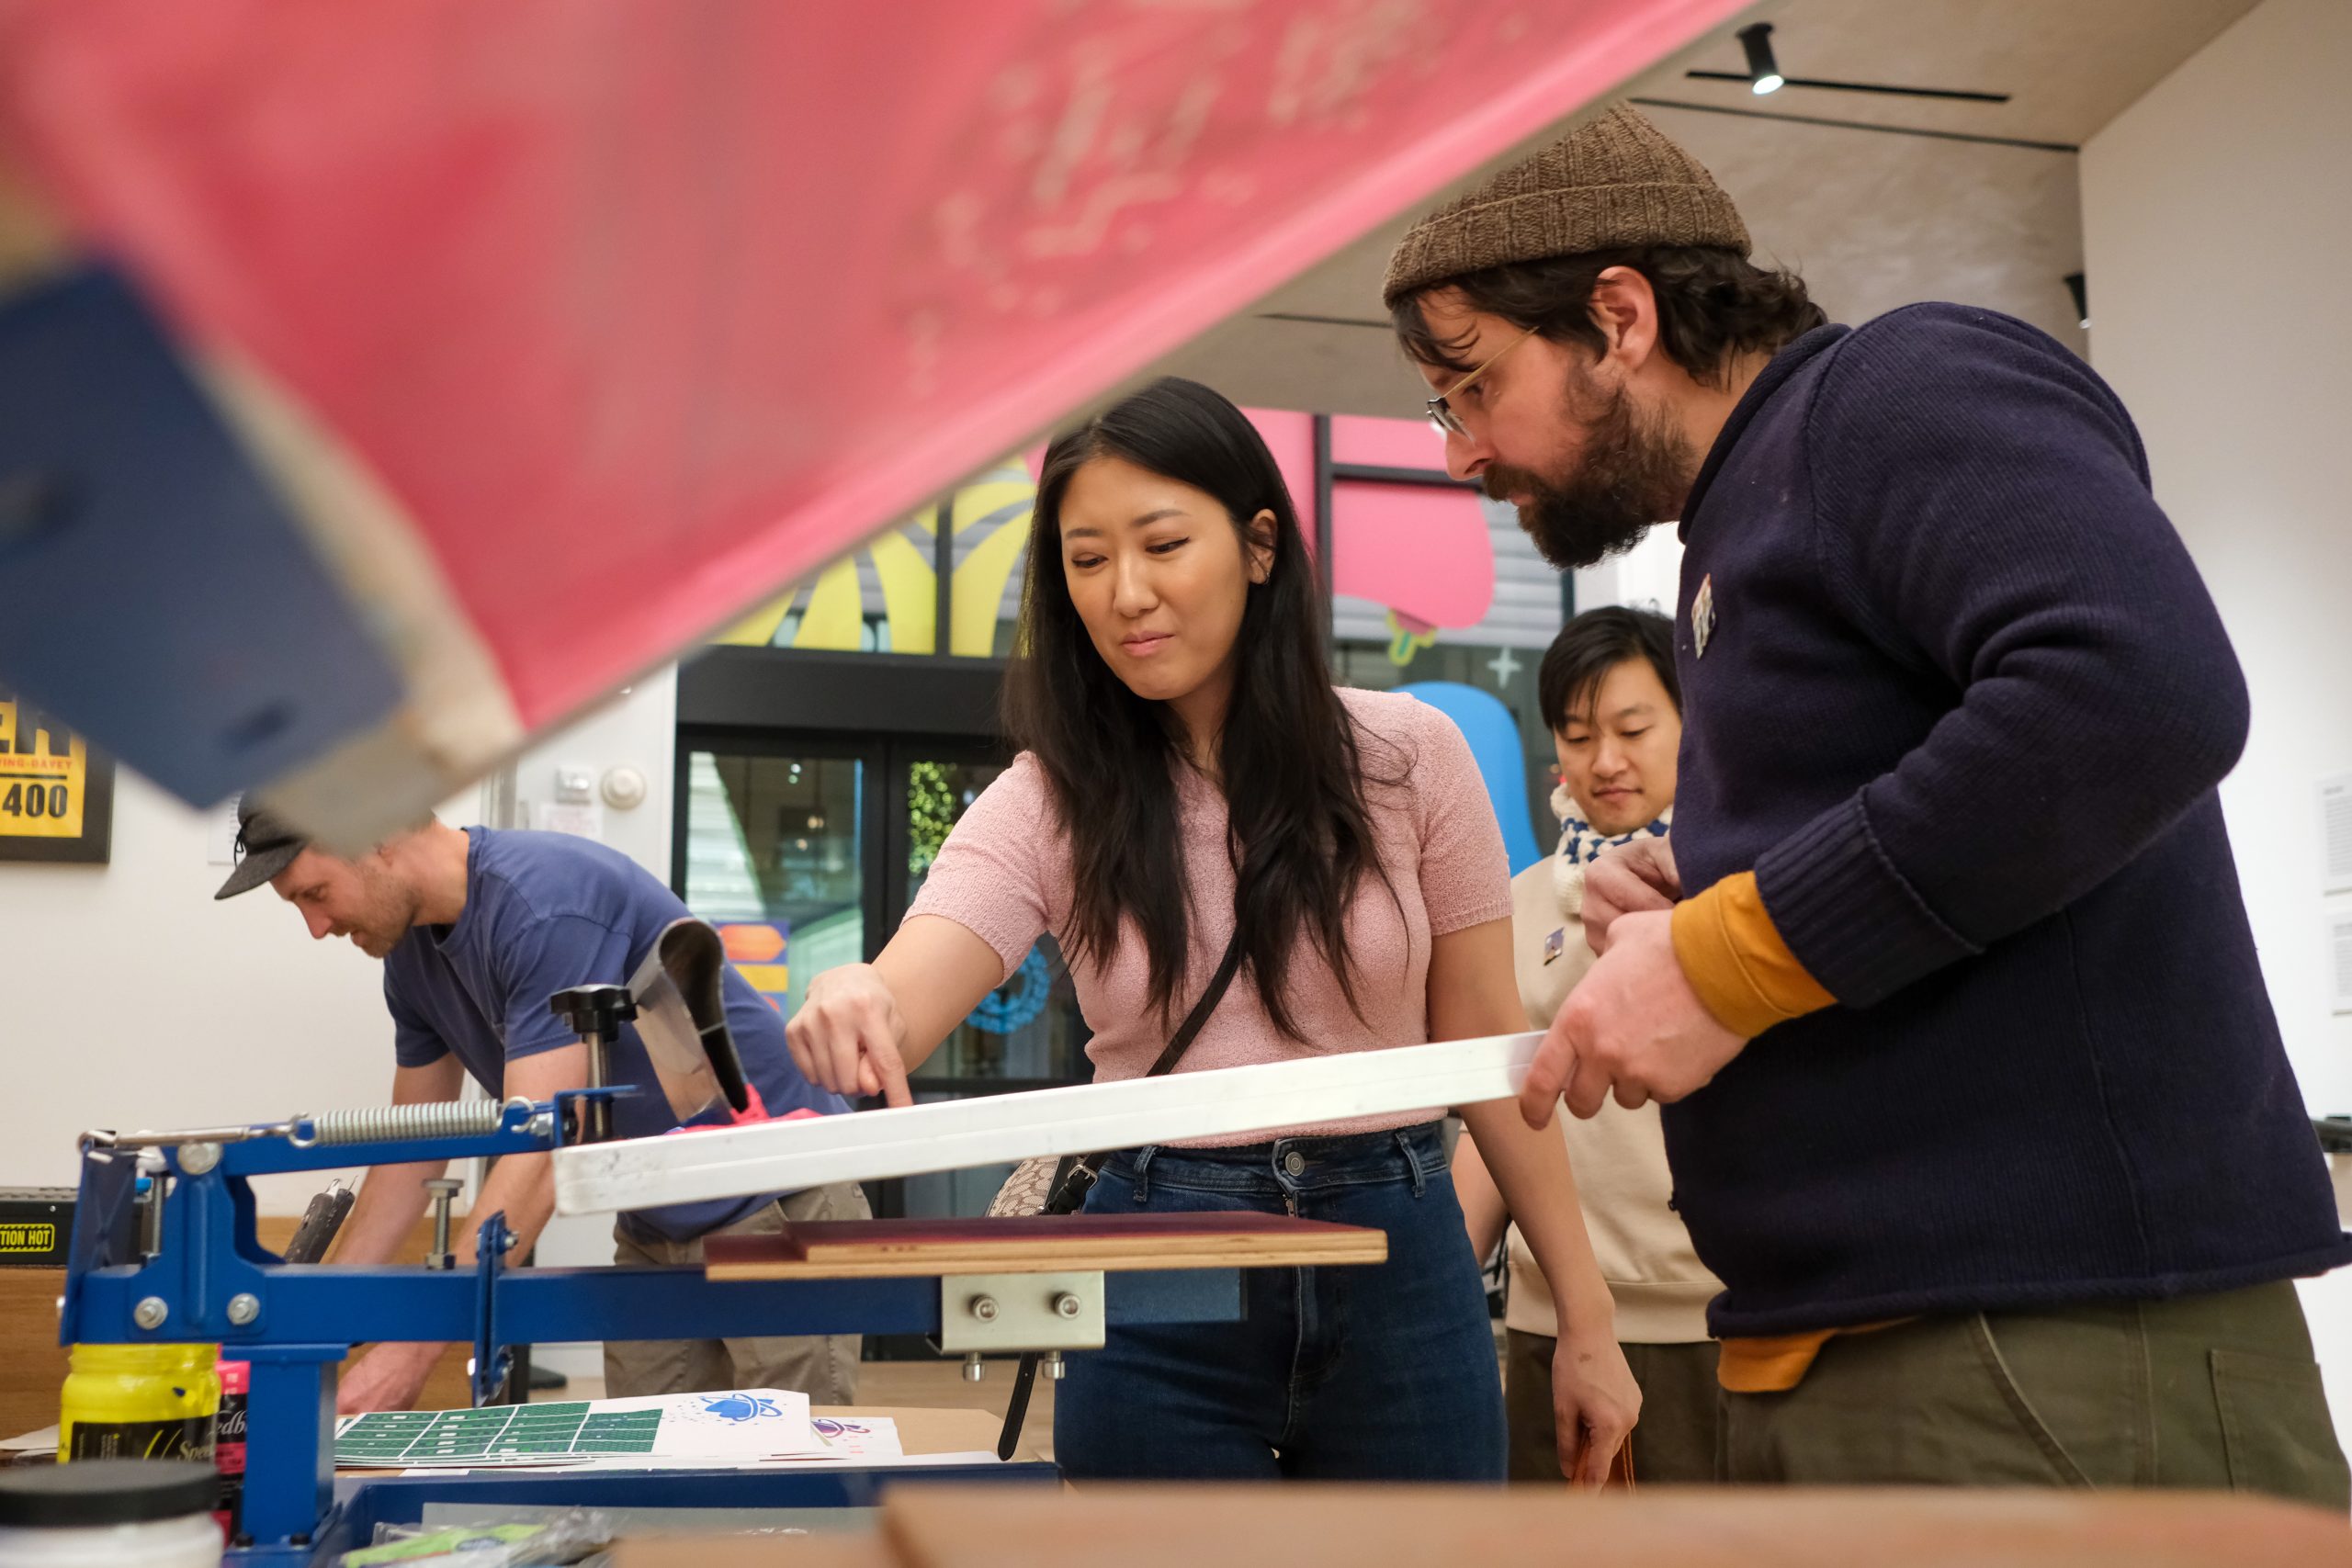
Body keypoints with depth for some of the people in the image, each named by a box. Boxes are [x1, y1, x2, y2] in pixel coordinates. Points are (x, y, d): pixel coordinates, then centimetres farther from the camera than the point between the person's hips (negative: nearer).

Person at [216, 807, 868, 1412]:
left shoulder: (548, 899, -26)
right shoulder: (412, 949, 2)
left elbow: (541, 1148, -30)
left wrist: (410, 1354, -30)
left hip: (778, 1212, -8)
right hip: (654, 1232, 8)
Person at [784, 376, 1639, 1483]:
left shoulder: (1408, 758, -3)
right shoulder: (1049, 802, -3)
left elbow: (1488, 1048, 2)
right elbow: (897, 1004, -18)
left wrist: (1585, 1318, 2)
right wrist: (851, 1012, -43)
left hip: (1395, 1258, 0)